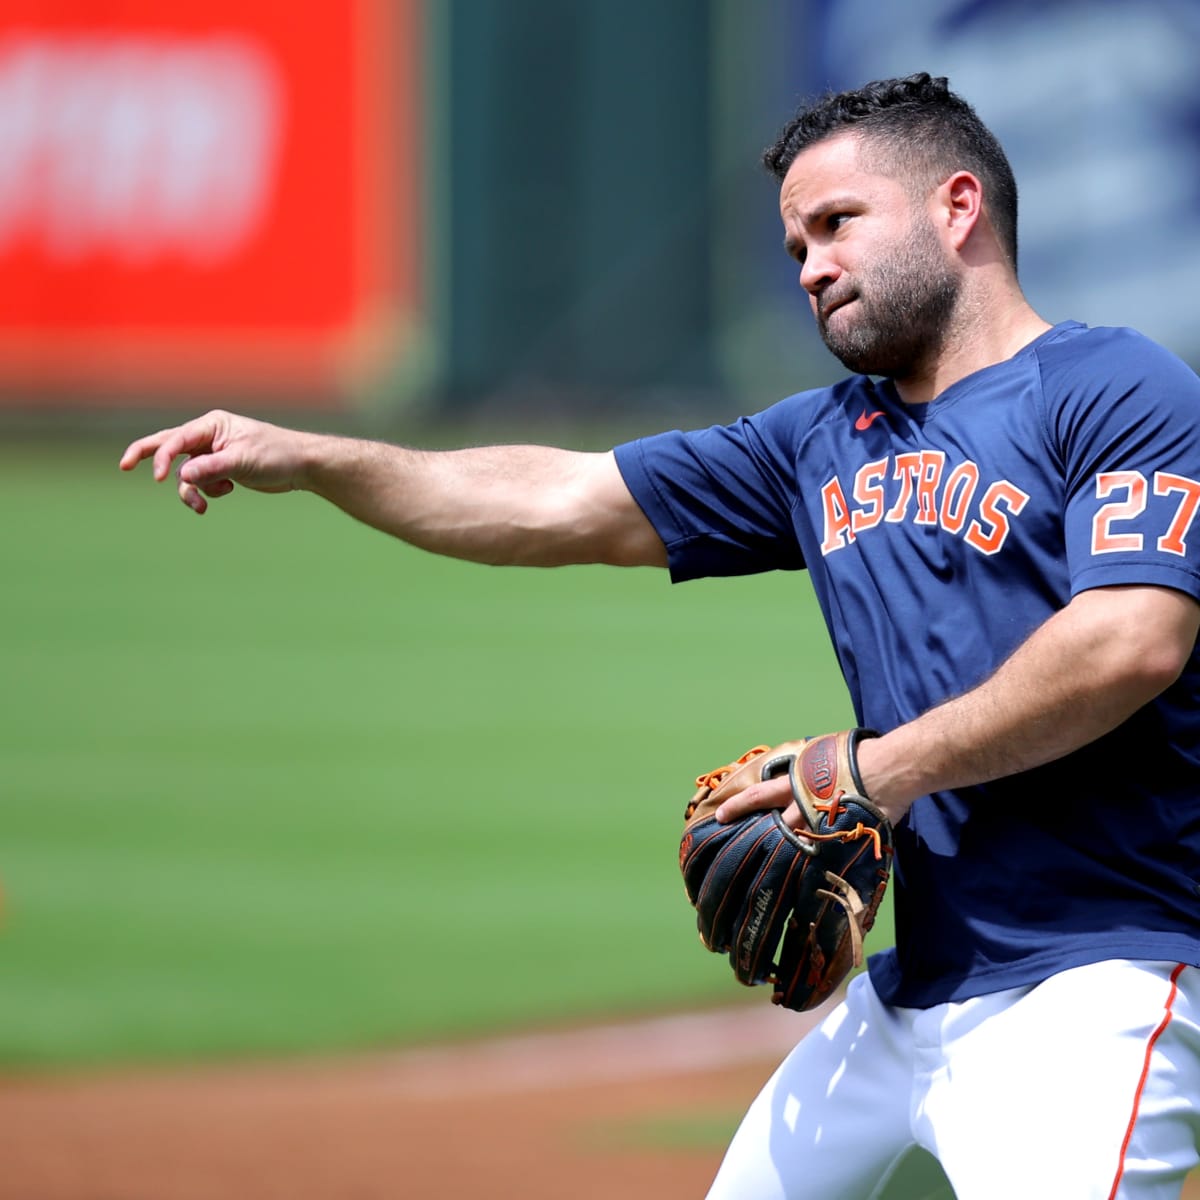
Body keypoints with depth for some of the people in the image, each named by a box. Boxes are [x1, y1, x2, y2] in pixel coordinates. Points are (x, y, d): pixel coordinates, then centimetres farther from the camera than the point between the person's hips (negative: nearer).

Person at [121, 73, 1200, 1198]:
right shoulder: (825, 440, 19)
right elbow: (568, 504, 18)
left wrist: (886, 770, -15)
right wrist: (310, 460, 8)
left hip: (1089, 983, -8)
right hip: (909, 989, 8)